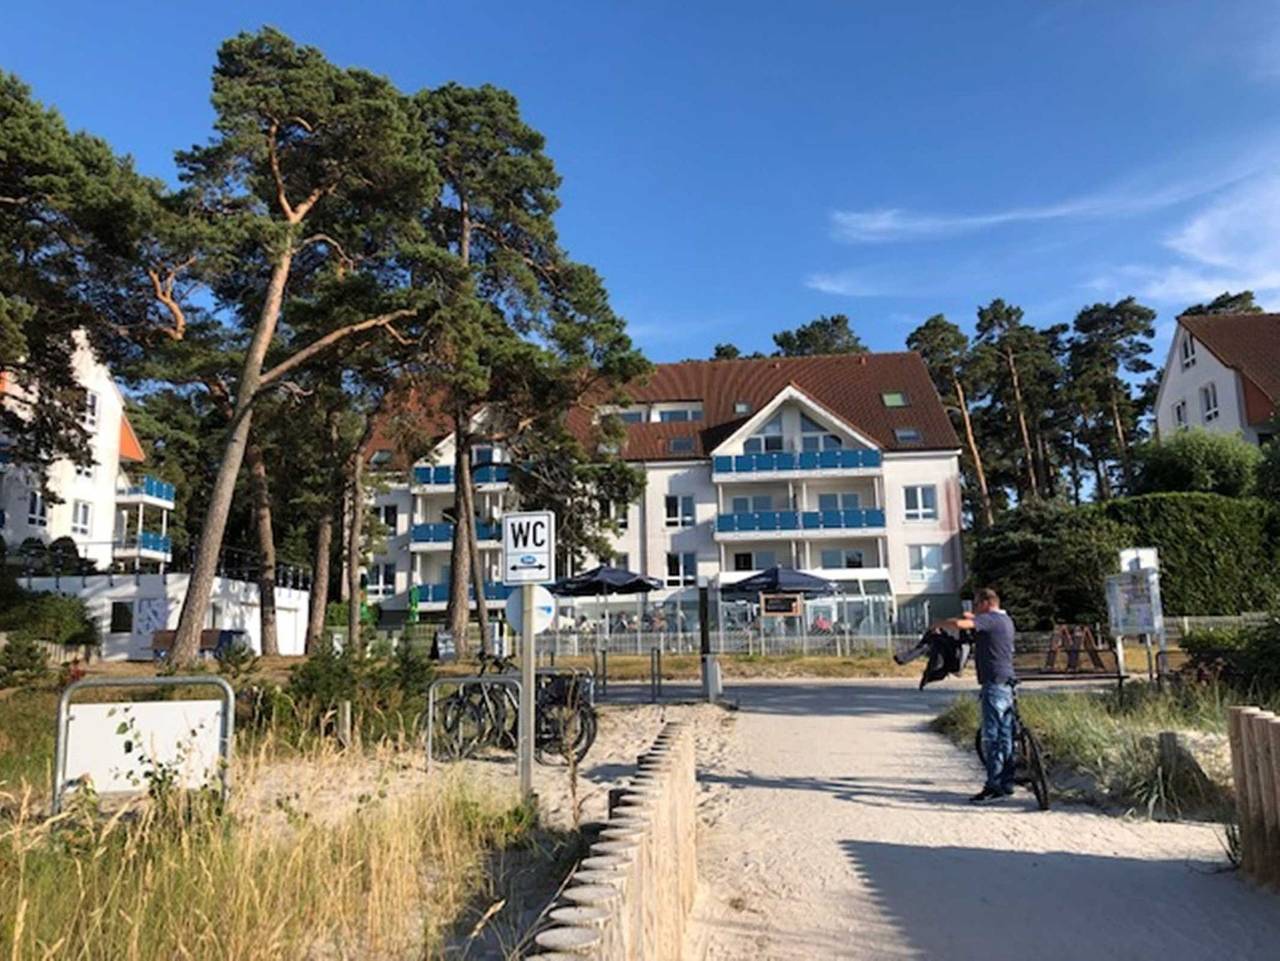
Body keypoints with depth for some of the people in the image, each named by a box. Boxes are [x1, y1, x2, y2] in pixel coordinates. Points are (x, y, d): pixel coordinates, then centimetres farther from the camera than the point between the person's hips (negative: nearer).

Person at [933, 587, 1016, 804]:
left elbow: (958, 624, -28)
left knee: (991, 737, -6)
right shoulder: (1005, 620, 16)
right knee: (1005, 737, 12)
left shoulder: (990, 619, -12)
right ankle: (1006, 784, 17)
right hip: (1007, 685, 10)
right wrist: (970, 616, 23)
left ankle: (994, 787, -4)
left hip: (994, 685, -10)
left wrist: (938, 624, -11)